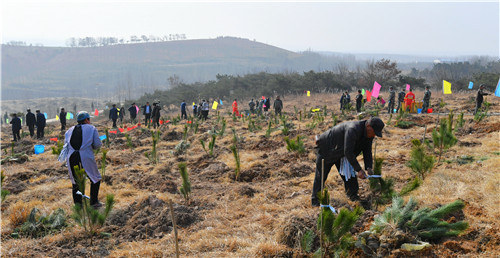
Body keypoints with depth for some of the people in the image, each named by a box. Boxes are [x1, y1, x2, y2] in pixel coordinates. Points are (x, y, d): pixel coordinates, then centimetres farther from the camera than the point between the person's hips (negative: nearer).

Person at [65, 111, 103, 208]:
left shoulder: (69, 131, 20)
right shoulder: (91, 128, 8)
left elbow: (66, 145, 15)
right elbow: (98, 144, 1)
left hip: (71, 158, 4)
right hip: (86, 157, -4)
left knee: (75, 180, 20)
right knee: (95, 179, 14)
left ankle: (77, 202, 21)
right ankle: (94, 202, 13)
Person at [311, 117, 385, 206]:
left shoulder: (369, 133, -10)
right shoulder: (353, 130, -38)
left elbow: (367, 151, -1)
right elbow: (348, 152, -38)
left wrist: (368, 167, -16)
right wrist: (359, 170, -35)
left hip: (341, 152, 8)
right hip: (326, 149, -8)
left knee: (349, 173, 4)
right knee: (321, 175, 1)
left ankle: (353, 196, 18)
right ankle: (315, 200, 13)